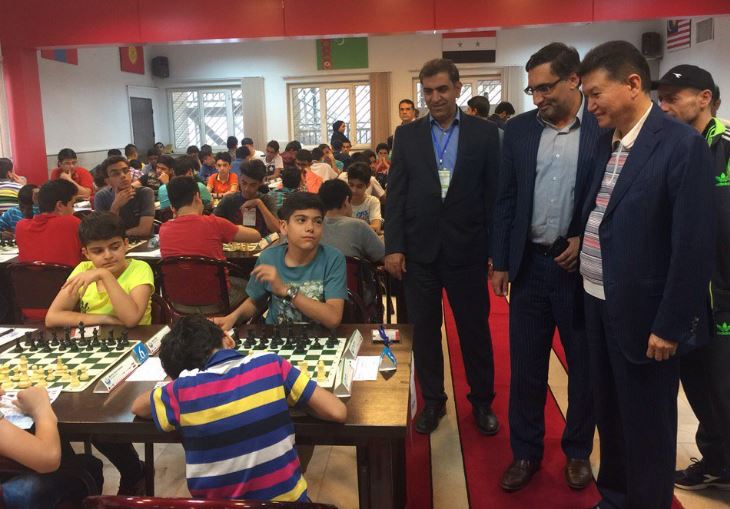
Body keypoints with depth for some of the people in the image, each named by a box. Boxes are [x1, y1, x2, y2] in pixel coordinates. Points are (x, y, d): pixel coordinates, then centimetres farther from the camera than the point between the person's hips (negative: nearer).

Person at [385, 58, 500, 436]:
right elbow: (395, 194, 3)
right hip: (419, 250, 1)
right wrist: (393, 246, -3)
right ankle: (432, 400, 28)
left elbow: (494, 193, 1)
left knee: (475, 330, 10)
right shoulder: (406, 135, 5)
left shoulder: (484, 133, 1)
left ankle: (482, 401, 29)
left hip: (467, 249, -1)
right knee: (424, 330, 11)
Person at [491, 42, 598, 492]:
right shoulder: (519, 130, 4)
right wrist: (501, 262, 5)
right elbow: (506, 200, 6)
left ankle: (578, 451, 33)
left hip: (582, 266, -2)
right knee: (525, 366, 11)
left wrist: (588, 241, -14)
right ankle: (526, 452, 28)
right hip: (529, 265, 3)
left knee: (585, 367, 13)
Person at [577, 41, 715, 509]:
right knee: (610, 413, 21)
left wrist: (670, 325, -16)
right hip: (599, 303, 7)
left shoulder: (683, 145, -16)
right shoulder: (607, 141, 7)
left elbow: (694, 246, -18)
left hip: (644, 313, -7)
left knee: (647, 426, 10)